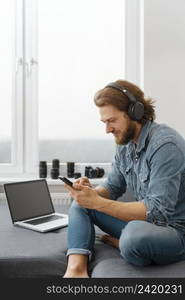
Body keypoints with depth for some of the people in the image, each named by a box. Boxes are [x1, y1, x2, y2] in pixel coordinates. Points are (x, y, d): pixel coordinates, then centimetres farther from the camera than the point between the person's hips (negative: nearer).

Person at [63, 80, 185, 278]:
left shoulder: (165, 144, -24)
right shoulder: (125, 144, 3)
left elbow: (157, 211, -29)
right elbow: (112, 187, 11)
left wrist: (98, 202, -31)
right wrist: (90, 191, -13)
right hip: (143, 221, 8)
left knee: (135, 234, -40)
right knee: (80, 205, 2)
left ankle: (120, 243, -4)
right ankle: (76, 269, -17)